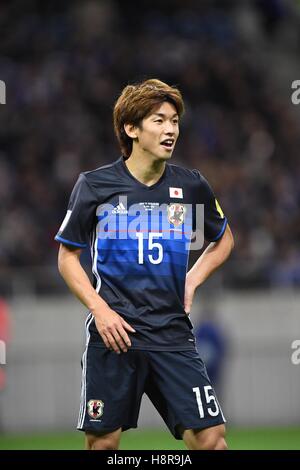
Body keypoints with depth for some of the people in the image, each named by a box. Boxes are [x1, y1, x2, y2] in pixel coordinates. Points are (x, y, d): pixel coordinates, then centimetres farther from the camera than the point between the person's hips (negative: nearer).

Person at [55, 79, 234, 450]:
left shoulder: (191, 186, 6)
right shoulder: (95, 185, -1)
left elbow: (223, 239, 23)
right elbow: (67, 256, 4)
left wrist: (194, 279, 6)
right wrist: (100, 309, -8)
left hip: (173, 334, 2)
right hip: (114, 333, -2)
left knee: (210, 436, -9)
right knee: (102, 441, 2)